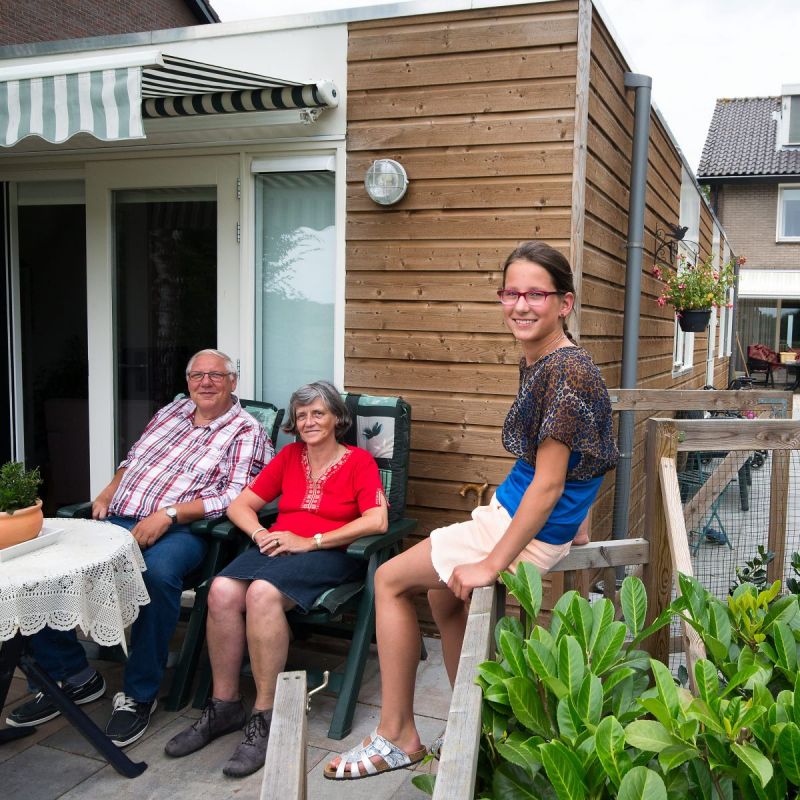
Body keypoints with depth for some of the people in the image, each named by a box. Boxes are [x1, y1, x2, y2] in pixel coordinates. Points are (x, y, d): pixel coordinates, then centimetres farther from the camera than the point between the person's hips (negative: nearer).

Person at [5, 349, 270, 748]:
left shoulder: (246, 432, 2)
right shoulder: (171, 411, 22)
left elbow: (235, 498, -10)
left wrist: (168, 513, -19)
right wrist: (108, 492, 10)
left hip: (178, 531, -6)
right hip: (115, 520, 6)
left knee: (159, 572, -40)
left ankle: (139, 693, -20)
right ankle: (72, 674, 1)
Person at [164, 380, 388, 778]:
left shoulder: (359, 461, 4)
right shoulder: (289, 456, 18)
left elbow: (377, 521, -12)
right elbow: (240, 505, 16)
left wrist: (309, 541, -16)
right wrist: (261, 534, -6)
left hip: (330, 554, -5)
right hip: (276, 548, 5)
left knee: (262, 592, -34)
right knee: (222, 590, -27)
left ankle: (265, 717, -23)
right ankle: (223, 706, -11)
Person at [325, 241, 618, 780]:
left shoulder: (565, 370, -24)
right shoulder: (537, 361, 6)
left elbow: (549, 484, -25)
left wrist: (493, 563, -22)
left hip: (530, 533, -10)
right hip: (516, 511, 10)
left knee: (390, 579, 0)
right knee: (444, 594, 25)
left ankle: (398, 737, 12)